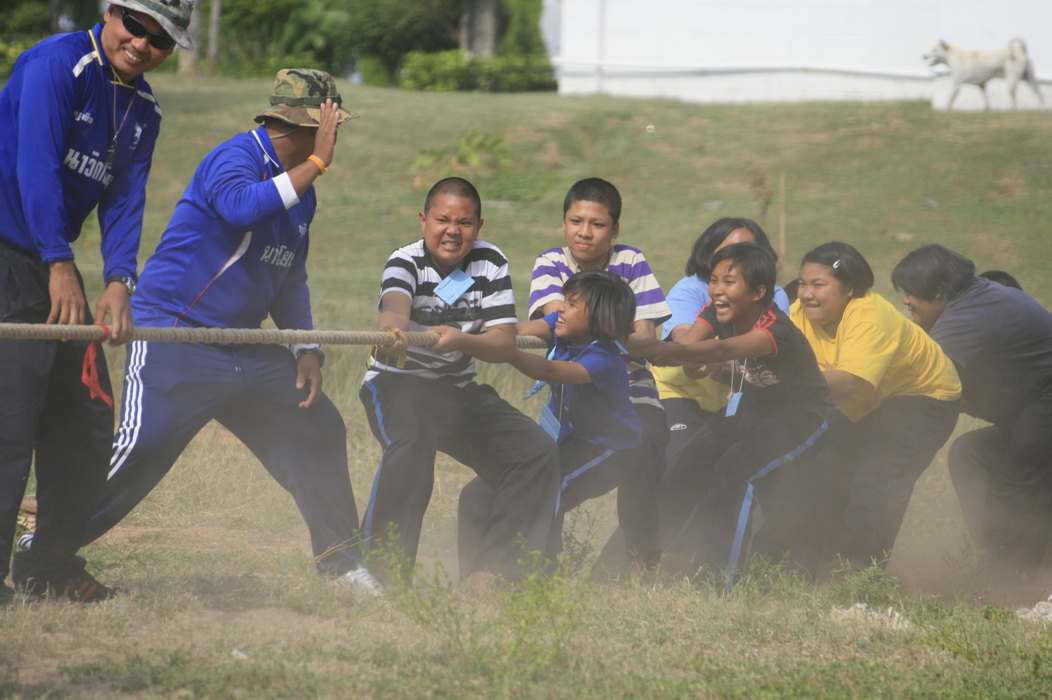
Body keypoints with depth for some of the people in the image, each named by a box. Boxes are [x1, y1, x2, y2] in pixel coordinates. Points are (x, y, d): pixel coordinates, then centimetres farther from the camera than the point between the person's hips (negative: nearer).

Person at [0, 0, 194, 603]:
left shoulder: (144, 111, 10)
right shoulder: (57, 63, -14)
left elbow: (125, 201, 3)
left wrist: (119, 282, -13)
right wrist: (61, 267, -23)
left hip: (53, 266, 8)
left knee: (86, 413, 9)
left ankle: (51, 564, 18)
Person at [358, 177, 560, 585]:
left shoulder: (491, 263, -2)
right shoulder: (406, 263, -13)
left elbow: (505, 344, -11)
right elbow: (394, 308, -37)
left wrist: (462, 340, -33)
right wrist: (393, 333, -63)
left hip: (460, 391, 5)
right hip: (398, 384, -5)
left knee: (538, 453, -8)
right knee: (411, 442, -36)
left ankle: (489, 575, -7)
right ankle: (381, 571, -33)